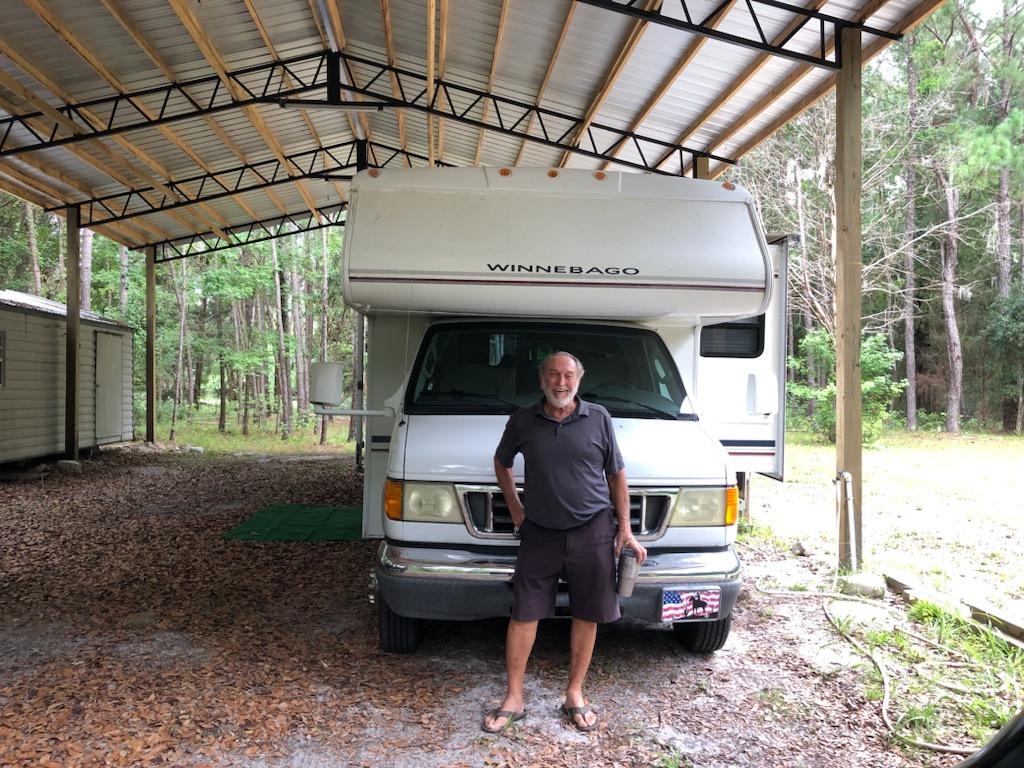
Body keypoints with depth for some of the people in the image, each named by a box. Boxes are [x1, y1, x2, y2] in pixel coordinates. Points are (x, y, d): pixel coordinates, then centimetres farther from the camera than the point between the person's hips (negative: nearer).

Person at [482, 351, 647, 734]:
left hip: (592, 532, 0)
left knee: (587, 616, 7)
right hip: (540, 533, 0)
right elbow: (502, 462, 17)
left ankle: (575, 695, 23)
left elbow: (616, 474, 6)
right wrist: (514, 509, 9)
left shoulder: (599, 418, 0)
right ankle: (513, 699, 14)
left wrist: (625, 529, 3)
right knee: (523, 615, 1)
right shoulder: (523, 421, 1)